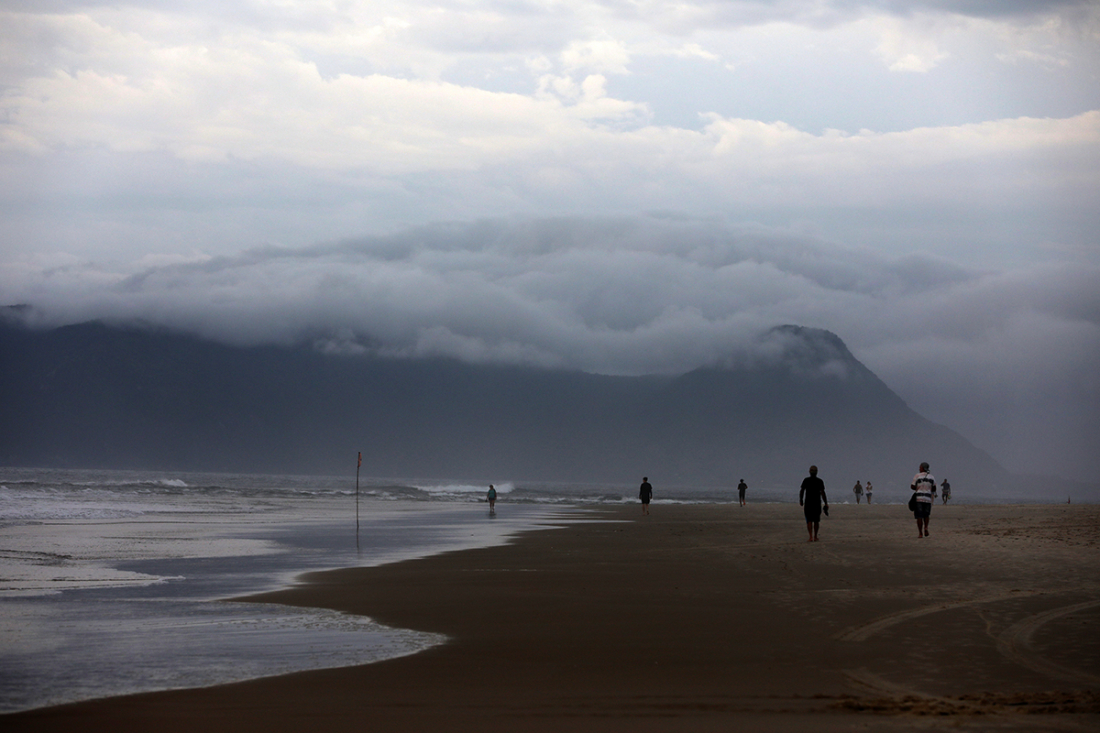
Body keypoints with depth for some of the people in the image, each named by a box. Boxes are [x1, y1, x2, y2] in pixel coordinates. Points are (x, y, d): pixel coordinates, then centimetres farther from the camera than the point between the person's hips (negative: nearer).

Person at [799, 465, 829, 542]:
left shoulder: (806, 480, -2)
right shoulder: (820, 481, -4)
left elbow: (802, 491, 1)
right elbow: (822, 493, -8)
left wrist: (801, 500, 16)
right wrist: (826, 503, -5)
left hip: (808, 503, -1)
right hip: (817, 503, 1)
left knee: (809, 521, -3)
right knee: (816, 521, 13)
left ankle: (811, 537, -17)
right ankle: (815, 537, 21)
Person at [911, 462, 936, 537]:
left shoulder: (917, 476, -4)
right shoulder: (932, 477, 6)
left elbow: (913, 487, -5)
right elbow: (934, 488, 7)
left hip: (918, 498, -3)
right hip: (928, 499, 3)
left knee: (919, 517, 2)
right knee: (926, 515, 18)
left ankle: (920, 533, -2)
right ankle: (926, 528, -8)